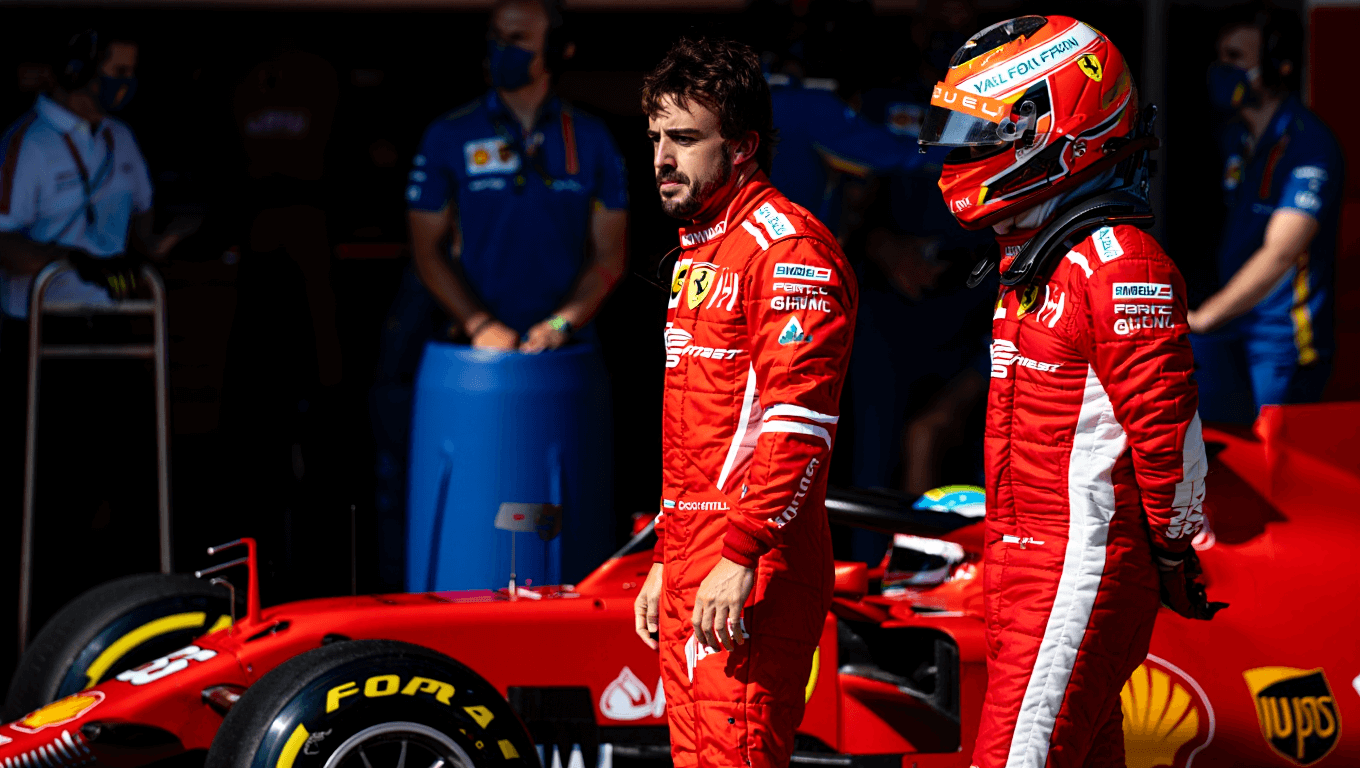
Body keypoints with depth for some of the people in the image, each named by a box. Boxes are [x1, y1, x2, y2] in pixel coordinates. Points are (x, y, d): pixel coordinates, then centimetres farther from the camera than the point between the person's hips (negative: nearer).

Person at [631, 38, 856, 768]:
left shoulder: (789, 248, -11)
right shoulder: (698, 251, 21)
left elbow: (797, 425, -20)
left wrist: (741, 557, -25)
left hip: (749, 574, -10)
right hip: (693, 567, 10)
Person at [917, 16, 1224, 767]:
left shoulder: (1120, 265, -16)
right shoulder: (1032, 259, 16)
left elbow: (1166, 424, -17)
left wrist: (1174, 558, -10)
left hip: (1082, 573, -10)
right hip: (1023, 564, 10)